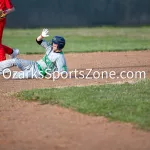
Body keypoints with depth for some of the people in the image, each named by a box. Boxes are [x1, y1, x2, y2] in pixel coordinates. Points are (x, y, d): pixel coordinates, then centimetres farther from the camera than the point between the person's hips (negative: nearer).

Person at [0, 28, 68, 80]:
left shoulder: (60, 57, -20)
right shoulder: (50, 47, 2)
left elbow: (62, 72, -25)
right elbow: (38, 40, 6)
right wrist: (42, 36, -12)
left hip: (39, 73, -8)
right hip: (34, 64, 8)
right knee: (15, 61, -5)